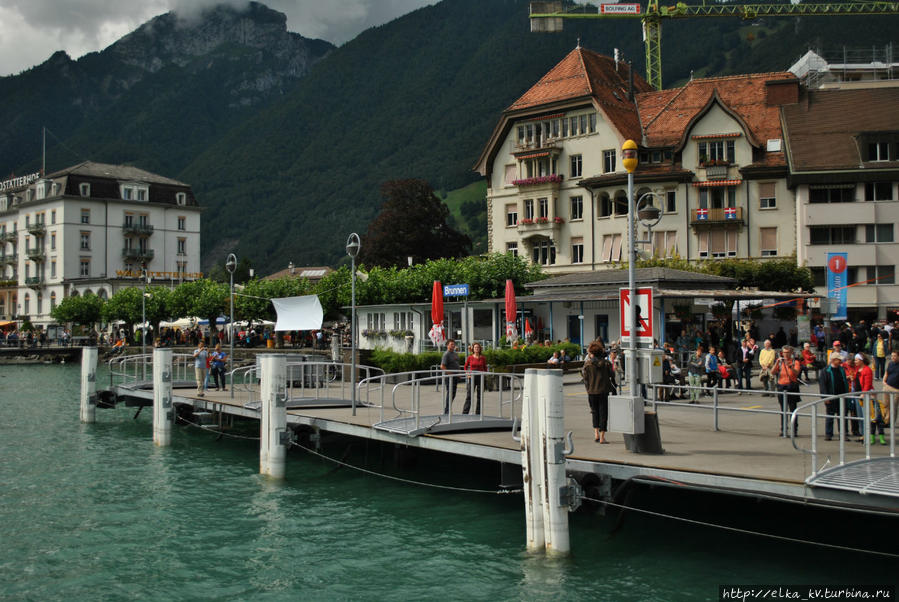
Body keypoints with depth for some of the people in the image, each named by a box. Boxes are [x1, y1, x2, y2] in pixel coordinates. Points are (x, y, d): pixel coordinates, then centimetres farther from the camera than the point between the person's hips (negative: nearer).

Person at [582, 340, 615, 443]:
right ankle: (602, 437, 3)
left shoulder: (587, 363, -9)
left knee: (595, 412, 19)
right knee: (603, 413, 5)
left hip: (592, 391, 0)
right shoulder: (606, 363, -5)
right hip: (604, 391, 0)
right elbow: (612, 375, 3)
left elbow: (584, 376, -1)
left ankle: (596, 433, 10)